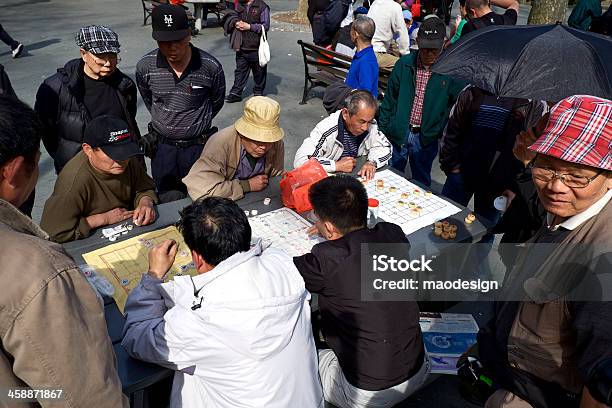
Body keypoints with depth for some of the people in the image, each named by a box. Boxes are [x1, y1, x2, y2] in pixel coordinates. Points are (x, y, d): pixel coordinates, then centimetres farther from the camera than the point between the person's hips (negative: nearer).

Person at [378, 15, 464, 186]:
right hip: (397, 134, 1)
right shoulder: (404, 64, -3)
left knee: (421, 184, 15)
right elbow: (389, 99, 4)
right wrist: (382, 130, 3)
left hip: (426, 139, -1)